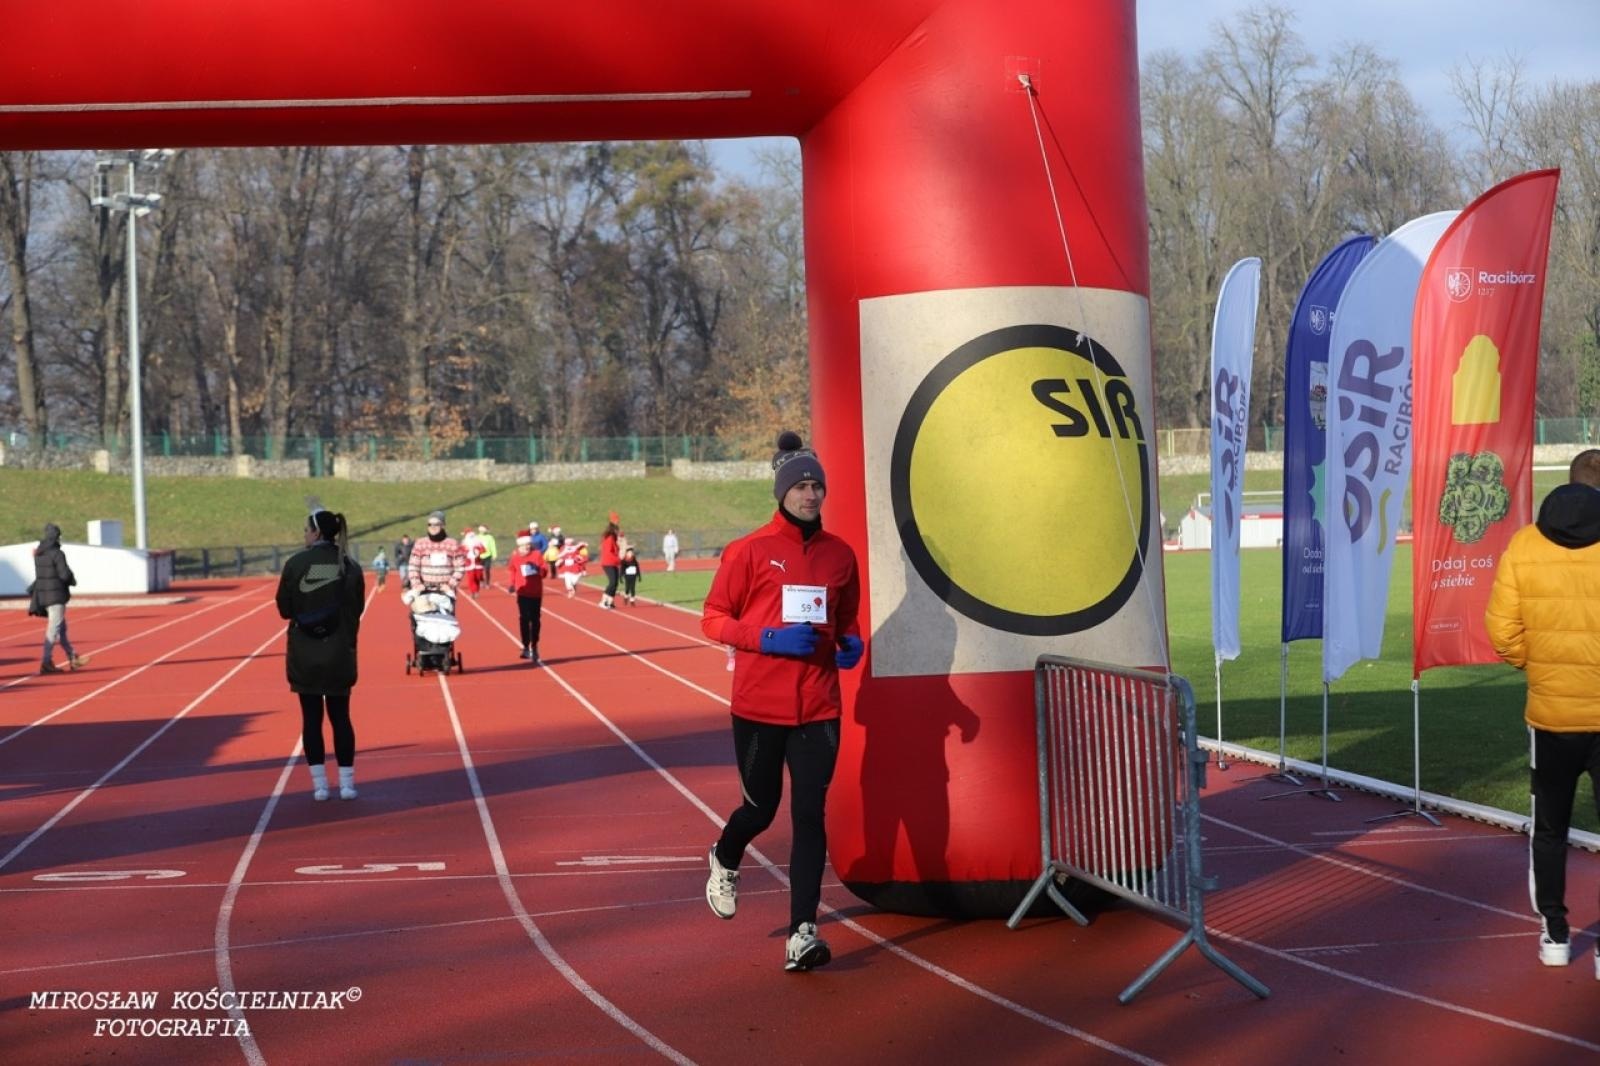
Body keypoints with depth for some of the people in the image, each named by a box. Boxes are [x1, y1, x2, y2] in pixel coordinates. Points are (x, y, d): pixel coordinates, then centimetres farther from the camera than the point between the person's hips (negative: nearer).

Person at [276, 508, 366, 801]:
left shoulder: (296, 563, -9)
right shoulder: (350, 566, -4)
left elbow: (284, 609, -5)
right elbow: (357, 609, 2)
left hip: (304, 654, -2)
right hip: (339, 653, 2)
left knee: (311, 717, 6)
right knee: (340, 716, 10)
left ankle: (319, 784, 6)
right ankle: (346, 782, 9)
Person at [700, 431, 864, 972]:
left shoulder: (840, 555, 8)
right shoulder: (750, 550, -5)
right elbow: (713, 618, -4)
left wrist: (851, 643, -1)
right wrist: (768, 638, -18)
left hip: (818, 706, 2)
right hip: (759, 704, -2)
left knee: (809, 814, -6)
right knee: (761, 808, 10)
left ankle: (802, 933, -7)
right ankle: (724, 860, 45)